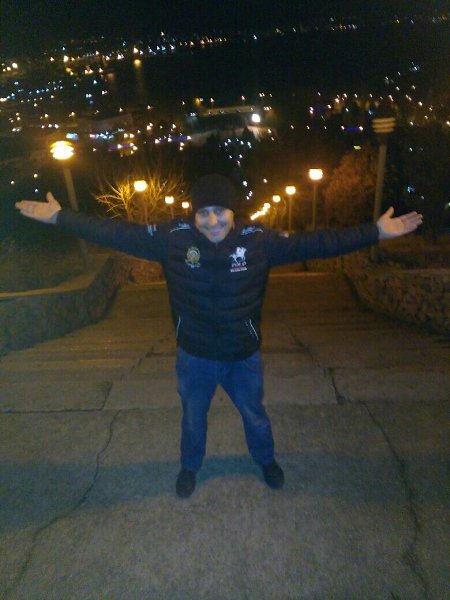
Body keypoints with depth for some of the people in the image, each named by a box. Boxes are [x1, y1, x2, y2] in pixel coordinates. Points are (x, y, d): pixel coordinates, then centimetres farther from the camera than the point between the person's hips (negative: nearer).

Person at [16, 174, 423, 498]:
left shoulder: (259, 240, -16)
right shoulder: (174, 238, -17)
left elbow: (313, 244, -12)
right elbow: (119, 234, -11)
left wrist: (375, 232, -13)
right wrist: (60, 217, -8)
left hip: (244, 356, 0)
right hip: (194, 357, 1)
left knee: (255, 415, 25)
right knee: (193, 418, 25)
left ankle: (266, 460, 58)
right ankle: (190, 467, 57)